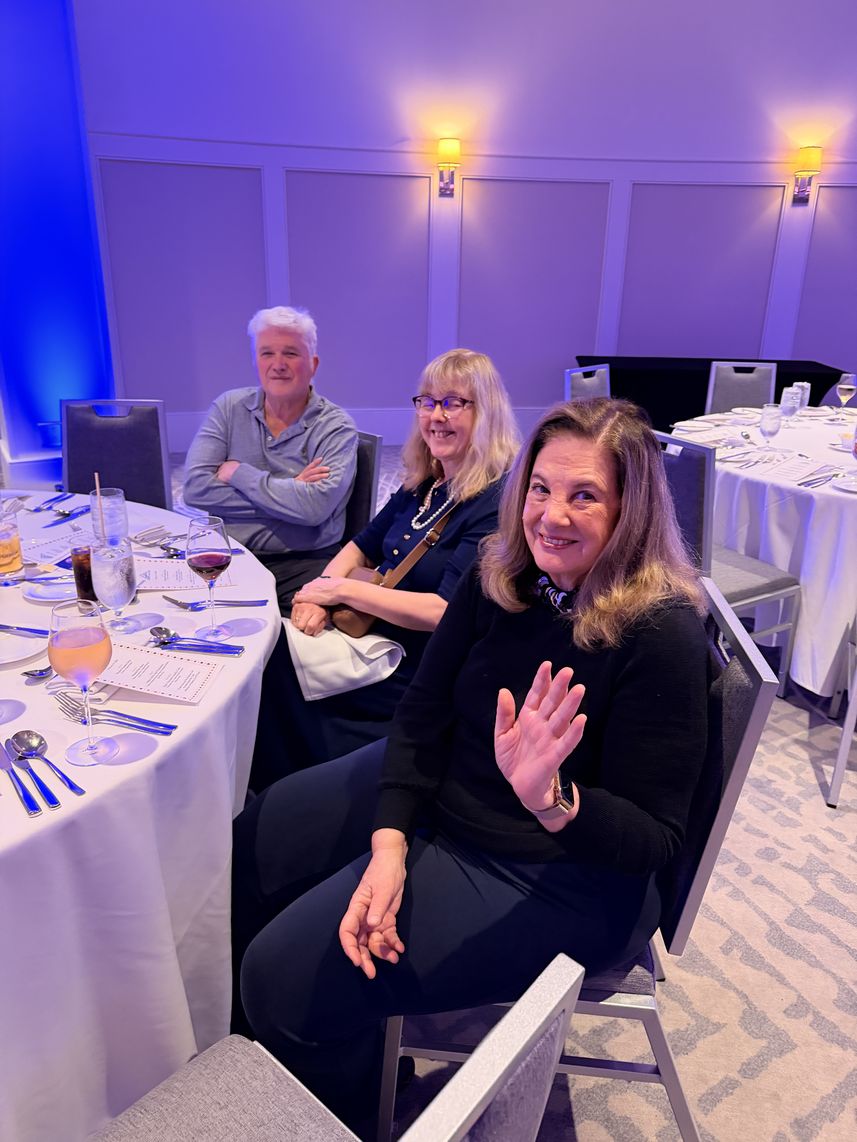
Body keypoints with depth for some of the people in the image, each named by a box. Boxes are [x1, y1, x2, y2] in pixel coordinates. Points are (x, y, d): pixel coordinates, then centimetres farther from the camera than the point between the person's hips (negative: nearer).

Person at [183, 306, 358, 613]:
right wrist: (289, 494, -11)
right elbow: (196, 488, -6)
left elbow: (316, 507, -19)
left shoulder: (335, 426, -2)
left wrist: (238, 473, -9)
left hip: (303, 564, -2)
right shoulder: (229, 408, 7)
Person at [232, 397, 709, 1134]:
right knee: (246, 849, 12)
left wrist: (551, 801, -40)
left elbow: (655, 838, -20)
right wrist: (388, 844, -17)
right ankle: (258, 1049, 41)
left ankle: (338, 1120, 26)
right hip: (433, 796, 7)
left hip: (553, 872, -7)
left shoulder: (661, 636, -25)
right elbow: (423, 716, -5)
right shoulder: (500, 578, -7)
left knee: (292, 977, -11)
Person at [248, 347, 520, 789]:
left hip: (415, 671, -7)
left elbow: (445, 611, -23)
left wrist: (342, 590, -16)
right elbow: (361, 547, 16)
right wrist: (320, 590, -6)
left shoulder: (497, 502, -17)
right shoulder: (422, 483, 8)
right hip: (373, 637, 7)